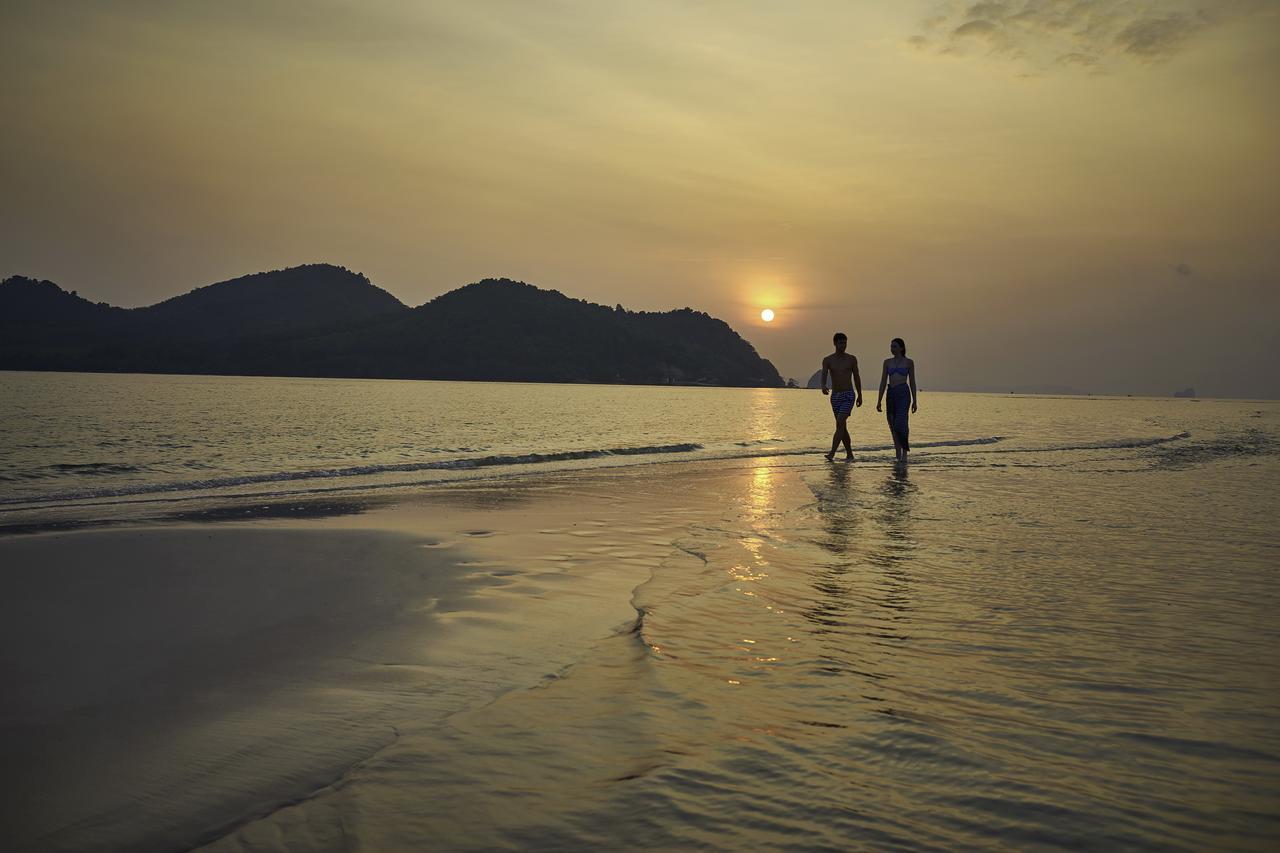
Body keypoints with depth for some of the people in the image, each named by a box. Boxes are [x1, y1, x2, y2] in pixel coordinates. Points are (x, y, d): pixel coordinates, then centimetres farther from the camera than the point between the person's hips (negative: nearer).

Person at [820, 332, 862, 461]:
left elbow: (856, 377, 12)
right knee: (842, 427, 10)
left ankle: (832, 453, -25)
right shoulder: (827, 360, 0)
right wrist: (823, 386, -36)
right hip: (835, 396, 3)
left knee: (840, 423, -18)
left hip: (849, 396, -3)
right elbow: (823, 376, -14)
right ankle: (849, 454, 22)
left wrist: (860, 395, 17)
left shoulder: (851, 359, 2)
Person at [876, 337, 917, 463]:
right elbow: (883, 382, 11)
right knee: (893, 425, 5)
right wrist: (879, 401, 6)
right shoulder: (887, 362, 12)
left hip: (903, 393, -4)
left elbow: (912, 382, 6)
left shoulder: (909, 362, 4)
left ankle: (905, 452, -9)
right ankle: (898, 456, 13)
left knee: (900, 423, -19)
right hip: (891, 394, 4)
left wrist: (914, 401, 2)